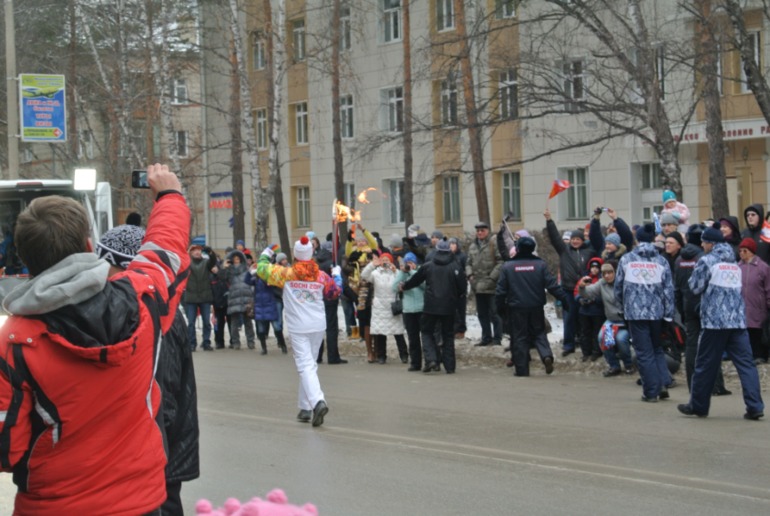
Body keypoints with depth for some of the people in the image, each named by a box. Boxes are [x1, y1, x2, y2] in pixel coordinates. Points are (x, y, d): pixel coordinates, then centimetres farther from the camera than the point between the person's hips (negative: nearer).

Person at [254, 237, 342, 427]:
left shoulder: (287, 274, -5)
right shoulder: (321, 276, 2)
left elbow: (262, 269, 5)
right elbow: (335, 292, 17)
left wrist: (265, 255, 25)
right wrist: (337, 275, 34)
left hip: (298, 327, -4)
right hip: (318, 326, 4)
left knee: (305, 366, -8)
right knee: (309, 364, 16)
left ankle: (317, 402, -29)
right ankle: (305, 408, 20)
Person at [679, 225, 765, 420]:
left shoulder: (707, 261, -4)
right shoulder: (734, 263, 15)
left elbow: (696, 287, -2)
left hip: (714, 320, -5)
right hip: (738, 320, 5)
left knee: (706, 364, 6)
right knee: (745, 363, 0)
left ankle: (698, 405, 15)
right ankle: (755, 407, -8)